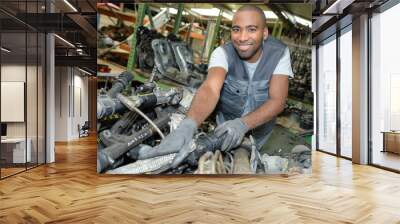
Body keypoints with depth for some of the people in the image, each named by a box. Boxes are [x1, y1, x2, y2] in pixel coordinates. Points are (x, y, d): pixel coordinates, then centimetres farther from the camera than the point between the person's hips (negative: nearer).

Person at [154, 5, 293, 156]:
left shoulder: (279, 53, -21)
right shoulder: (223, 53, -25)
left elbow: (278, 101, -28)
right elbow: (210, 89, -44)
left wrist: (243, 123, -47)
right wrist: (187, 125, -64)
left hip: (260, 126, 1)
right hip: (226, 123, -1)